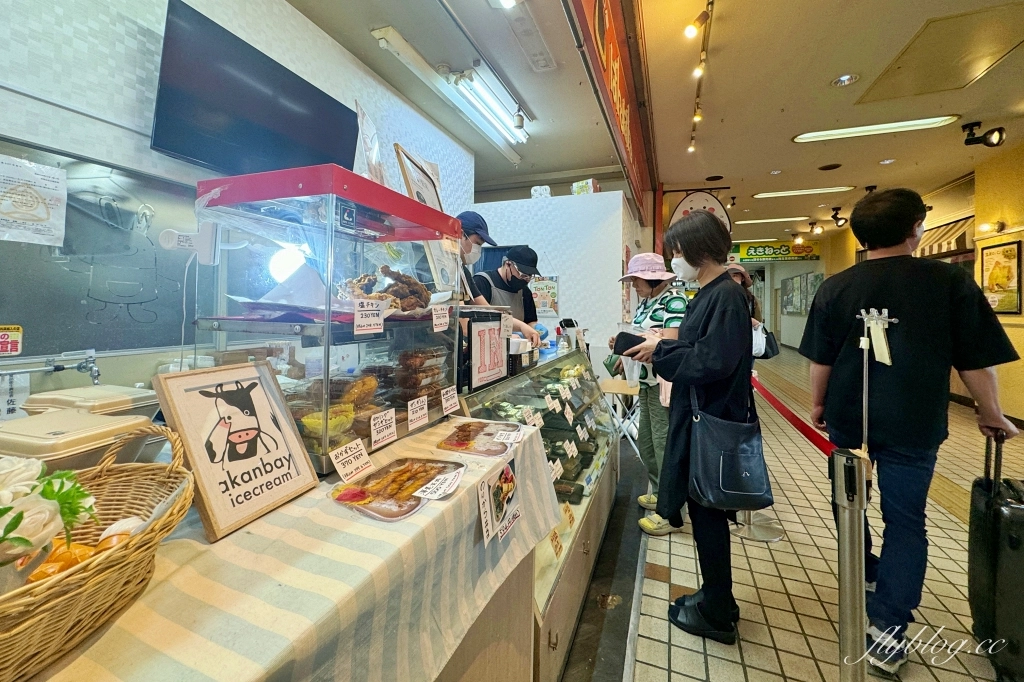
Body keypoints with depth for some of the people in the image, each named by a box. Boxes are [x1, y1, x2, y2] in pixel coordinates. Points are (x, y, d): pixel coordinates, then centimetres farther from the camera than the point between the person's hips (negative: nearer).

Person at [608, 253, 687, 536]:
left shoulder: (674, 300, -14)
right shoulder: (646, 302, 13)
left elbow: (668, 343, -23)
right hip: (647, 381, 9)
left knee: (665, 445, -1)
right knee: (645, 441, 18)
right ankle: (660, 493, 38)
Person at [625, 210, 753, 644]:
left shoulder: (727, 295, -17)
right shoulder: (708, 294, 11)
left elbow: (713, 362, -25)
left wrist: (661, 350, -16)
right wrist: (662, 349, 1)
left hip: (713, 422, -9)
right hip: (698, 417, 9)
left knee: (707, 514, 6)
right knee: (704, 510, 19)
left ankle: (716, 615, 26)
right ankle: (716, 598, 38)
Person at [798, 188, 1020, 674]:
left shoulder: (836, 287, -5)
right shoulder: (952, 282, -8)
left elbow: (820, 359, -2)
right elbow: (976, 361, -3)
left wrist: (818, 404, 13)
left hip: (849, 418, 1)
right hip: (913, 424, -1)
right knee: (905, 519, 9)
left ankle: (864, 577, 43)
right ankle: (888, 631, 12)